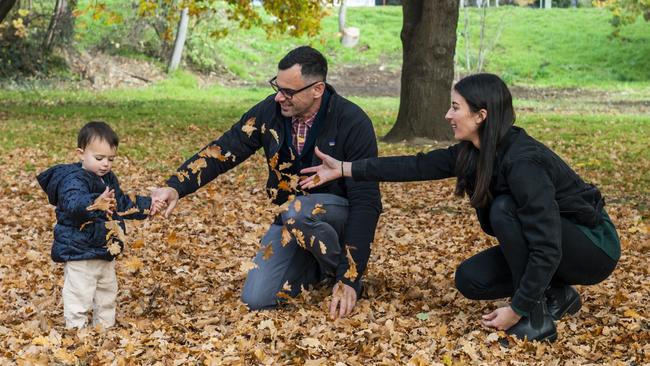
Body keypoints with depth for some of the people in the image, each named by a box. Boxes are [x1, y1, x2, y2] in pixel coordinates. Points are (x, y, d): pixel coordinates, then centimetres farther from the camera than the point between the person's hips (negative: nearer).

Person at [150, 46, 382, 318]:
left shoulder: (352, 123, -23)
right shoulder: (270, 111, -10)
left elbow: (365, 202, -24)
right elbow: (222, 151, -6)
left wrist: (349, 279, -29)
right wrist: (176, 187, -25)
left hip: (339, 214, -5)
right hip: (290, 220, 5)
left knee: (298, 212, -37)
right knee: (256, 300, -8)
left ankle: (339, 274, -9)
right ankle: (319, 268, 18)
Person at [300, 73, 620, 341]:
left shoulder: (522, 162, -32)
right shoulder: (473, 152, -5)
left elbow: (546, 248, -34)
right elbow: (419, 166, -1)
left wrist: (517, 310, -28)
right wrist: (344, 169, -1)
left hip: (593, 248, -8)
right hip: (548, 244, 8)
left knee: (504, 209, -29)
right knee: (470, 279, -3)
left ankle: (537, 318, -19)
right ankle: (556, 295, 12)